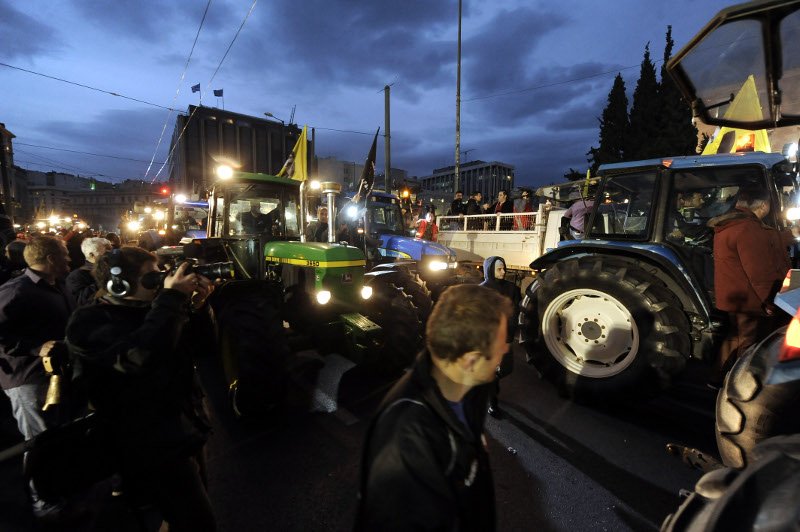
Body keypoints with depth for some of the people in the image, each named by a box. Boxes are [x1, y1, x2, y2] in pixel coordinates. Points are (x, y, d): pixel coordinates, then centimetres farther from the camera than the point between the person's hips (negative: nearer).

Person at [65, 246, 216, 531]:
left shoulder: (144, 311, 8)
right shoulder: (88, 323, -15)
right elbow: (141, 355, -36)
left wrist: (196, 306, -8)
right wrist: (172, 298, -27)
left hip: (185, 432, 8)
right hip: (153, 450, -8)